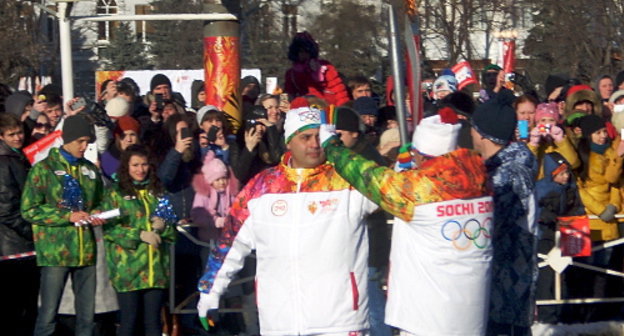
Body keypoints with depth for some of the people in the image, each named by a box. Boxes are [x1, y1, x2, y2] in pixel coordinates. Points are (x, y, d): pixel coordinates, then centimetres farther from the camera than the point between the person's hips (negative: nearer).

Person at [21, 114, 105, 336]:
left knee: (87, 315, 7)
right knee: (48, 314, -5)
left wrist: (98, 215, 2)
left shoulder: (91, 170, 14)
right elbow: (29, 210, -7)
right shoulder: (44, 169, -2)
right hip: (55, 251, -5)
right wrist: (68, 216, -14)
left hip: (86, 251, 5)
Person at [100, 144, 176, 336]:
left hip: (156, 268, 4)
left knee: (153, 320, 5)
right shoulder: (115, 194, 3)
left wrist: (162, 226, -5)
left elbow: (173, 231, 17)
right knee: (129, 320, -2)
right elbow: (108, 229, -8)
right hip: (127, 269, -4)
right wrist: (139, 235, -16)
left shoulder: (158, 193, 16)